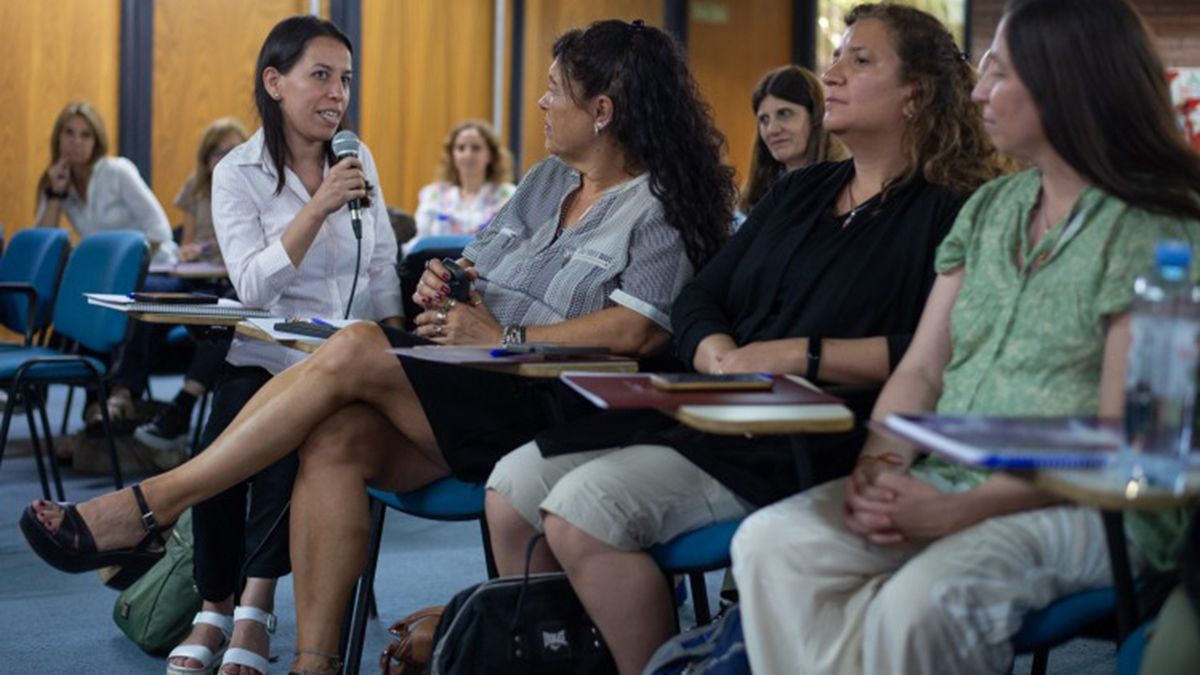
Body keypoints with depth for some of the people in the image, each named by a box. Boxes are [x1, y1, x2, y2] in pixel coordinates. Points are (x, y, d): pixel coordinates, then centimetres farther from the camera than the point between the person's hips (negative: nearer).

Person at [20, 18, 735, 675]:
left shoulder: (659, 209, -3)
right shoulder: (547, 179, 22)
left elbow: (636, 331, -17)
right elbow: (476, 266, 25)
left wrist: (505, 337, -17)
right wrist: (441, 284, 0)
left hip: (542, 413, -7)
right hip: (460, 399, 7)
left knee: (355, 351, -24)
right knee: (336, 439, -24)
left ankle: (148, 507, -19)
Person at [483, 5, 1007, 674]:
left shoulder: (947, 214, -3)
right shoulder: (800, 191, 20)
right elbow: (697, 301, 17)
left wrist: (799, 355, -17)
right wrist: (721, 356, -6)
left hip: (814, 440, -8)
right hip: (710, 411, 8)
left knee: (584, 509, -25)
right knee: (514, 486, -6)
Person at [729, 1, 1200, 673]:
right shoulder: (989, 208, 17)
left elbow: (1118, 442, -13)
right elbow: (921, 369, 14)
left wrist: (963, 510, -22)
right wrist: (881, 464, -8)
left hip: (1081, 506, -6)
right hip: (946, 479, 7)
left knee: (917, 605, -35)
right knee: (770, 543, -19)